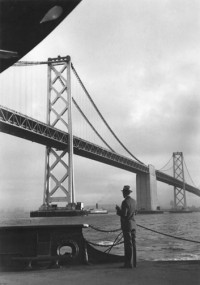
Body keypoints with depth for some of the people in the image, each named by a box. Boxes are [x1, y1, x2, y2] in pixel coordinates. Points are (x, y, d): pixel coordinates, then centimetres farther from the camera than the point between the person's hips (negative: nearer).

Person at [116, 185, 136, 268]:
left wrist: (118, 210, -3)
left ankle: (129, 263, -3)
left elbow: (124, 214, -20)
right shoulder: (133, 201, 11)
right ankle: (133, 262, 17)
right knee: (133, 244, 11)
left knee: (128, 244, -5)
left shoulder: (125, 202, -15)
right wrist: (120, 209, 20)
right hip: (133, 225, 8)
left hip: (127, 225, -8)